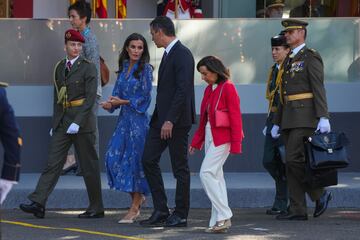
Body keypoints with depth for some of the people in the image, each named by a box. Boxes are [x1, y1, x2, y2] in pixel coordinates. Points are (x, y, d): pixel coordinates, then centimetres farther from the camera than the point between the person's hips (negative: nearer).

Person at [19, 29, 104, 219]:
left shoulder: (88, 67, -4)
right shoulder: (60, 67, 13)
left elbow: (91, 98, -11)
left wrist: (77, 122, -18)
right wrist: (55, 123, 13)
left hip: (82, 120, -5)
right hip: (62, 121, 5)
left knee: (89, 166, 1)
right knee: (53, 162, -3)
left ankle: (96, 208, 10)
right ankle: (38, 203, -9)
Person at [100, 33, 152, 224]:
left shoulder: (145, 69, -6)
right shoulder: (124, 68, 13)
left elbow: (145, 97, -10)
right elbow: (117, 93, 12)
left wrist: (122, 101, -12)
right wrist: (110, 104, -8)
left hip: (138, 118, -7)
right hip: (124, 118, 7)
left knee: (135, 159, -4)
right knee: (113, 156, 0)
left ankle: (134, 208, 4)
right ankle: (138, 196, 17)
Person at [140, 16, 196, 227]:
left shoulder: (182, 54, -14)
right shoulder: (169, 53, 16)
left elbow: (183, 90, -22)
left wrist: (170, 120, -24)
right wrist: (159, 118, 17)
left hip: (176, 121, -10)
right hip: (162, 118, 10)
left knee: (180, 167, -1)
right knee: (149, 160, 6)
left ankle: (181, 215, 6)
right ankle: (160, 211, 9)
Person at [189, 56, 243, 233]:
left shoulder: (228, 88, -11)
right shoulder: (209, 90, 14)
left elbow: (235, 117, -13)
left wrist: (236, 143, -16)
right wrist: (196, 142, 20)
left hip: (222, 138, -9)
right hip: (210, 136, 9)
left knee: (206, 173, -15)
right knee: (215, 176, 7)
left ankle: (223, 216, -13)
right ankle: (219, 221, 10)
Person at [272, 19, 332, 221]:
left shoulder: (311, 57, -6)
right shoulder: (289, 61, 20)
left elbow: (319, 88, -15)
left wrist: (323, 117, -23)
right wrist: (277, 123, 19)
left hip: (306, 117, -9)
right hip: (289, 119, 9)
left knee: (294, 159, -16)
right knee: (292, 164, 3)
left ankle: (320, 193, -1)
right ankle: (298, 210, 2)